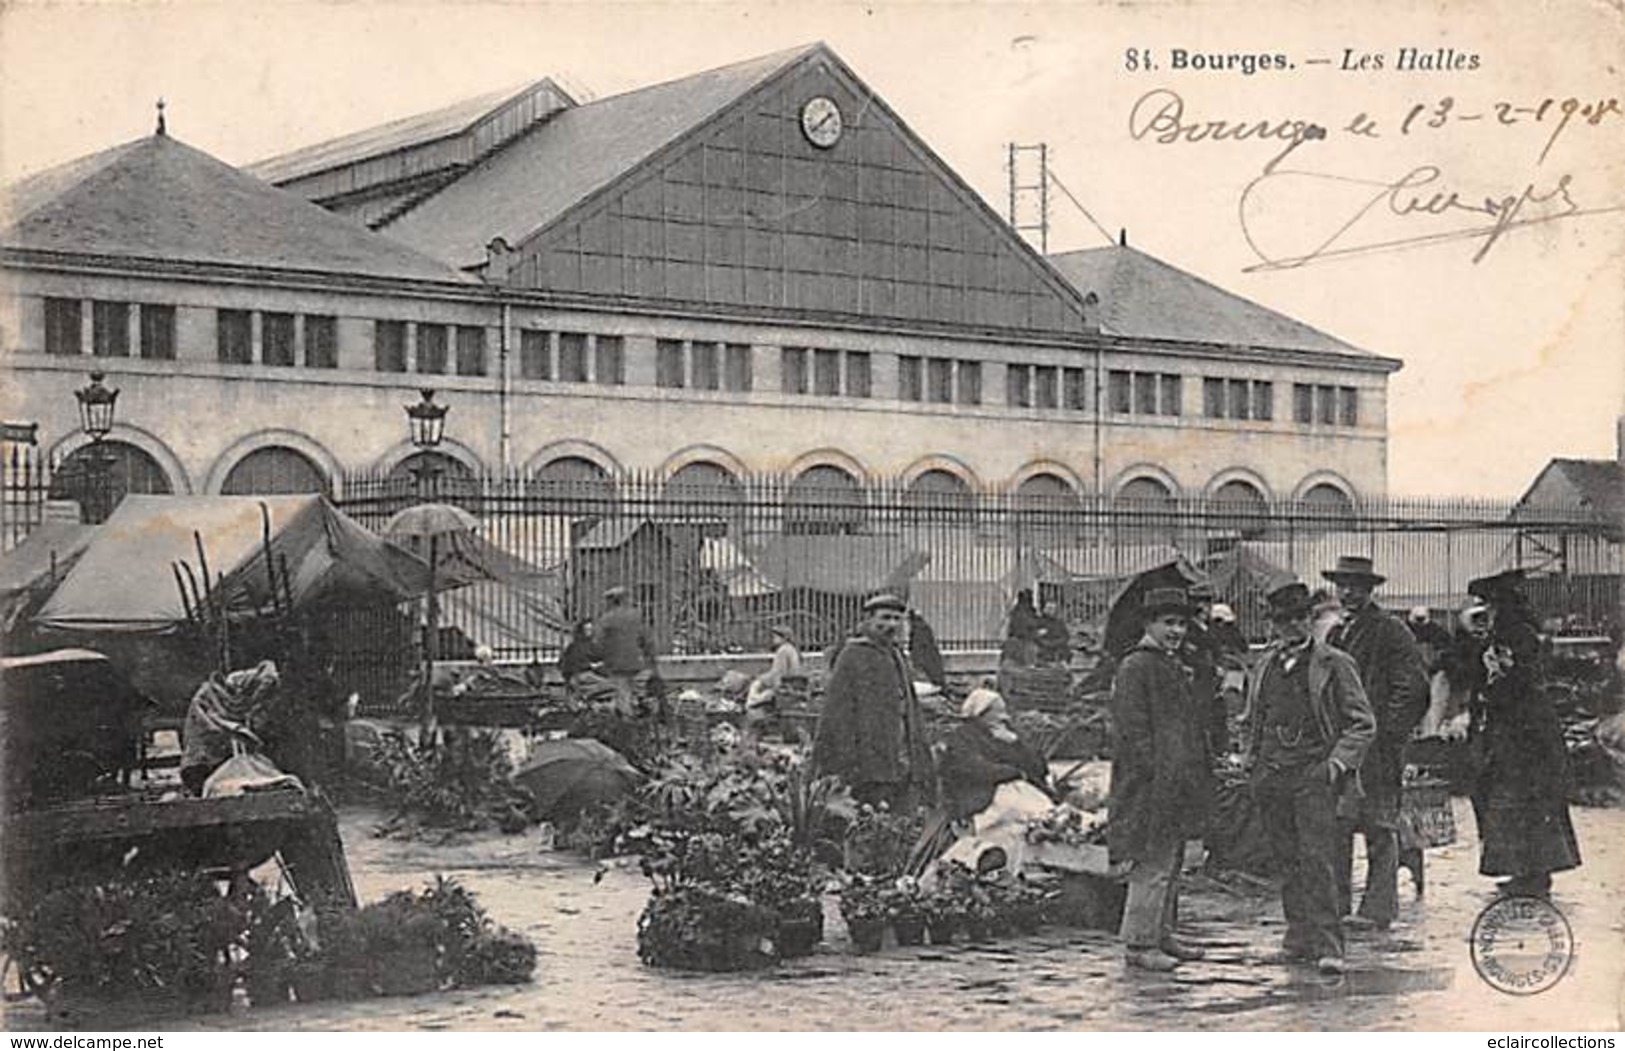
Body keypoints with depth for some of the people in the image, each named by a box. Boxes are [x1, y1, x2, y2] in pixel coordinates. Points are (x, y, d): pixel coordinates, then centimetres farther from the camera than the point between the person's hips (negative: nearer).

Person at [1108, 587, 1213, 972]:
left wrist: (1196, 778, 20)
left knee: (1171, 864, 15)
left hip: (1176, 788, 10)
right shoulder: (1134, 668, -12)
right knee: (1152, 864, -7)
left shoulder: (1174, 667, 18)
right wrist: (1155, 774, -20)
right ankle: (1139, 944, -2)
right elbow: (1133, 729, -17)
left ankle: (1162, 935, 23)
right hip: (1151, 787, -10)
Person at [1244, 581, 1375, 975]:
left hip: (1314, 774, -5)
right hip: (1271, 778, 5)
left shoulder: (1334, 665, 0)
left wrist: (1338, 762, -12)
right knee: (1287, 863, 7)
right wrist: (1252, 763, 12)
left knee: (1317, 860, -12)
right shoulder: (1263, 669, 15)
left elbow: (1362, 724, 0)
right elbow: (1252, 722, 26)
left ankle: (1327, 946, -12)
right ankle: (1299, 939, 15)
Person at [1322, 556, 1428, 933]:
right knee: (1335, 828, 5)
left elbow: (1413, 688, -10)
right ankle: (1336, 905, 9)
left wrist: (1388, 734, -13)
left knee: (1380, 830, -3)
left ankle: (1378, 910, -1)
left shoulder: (1391, 630, -5)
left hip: (1376, 747, -7)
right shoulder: (1337, 633, 18)